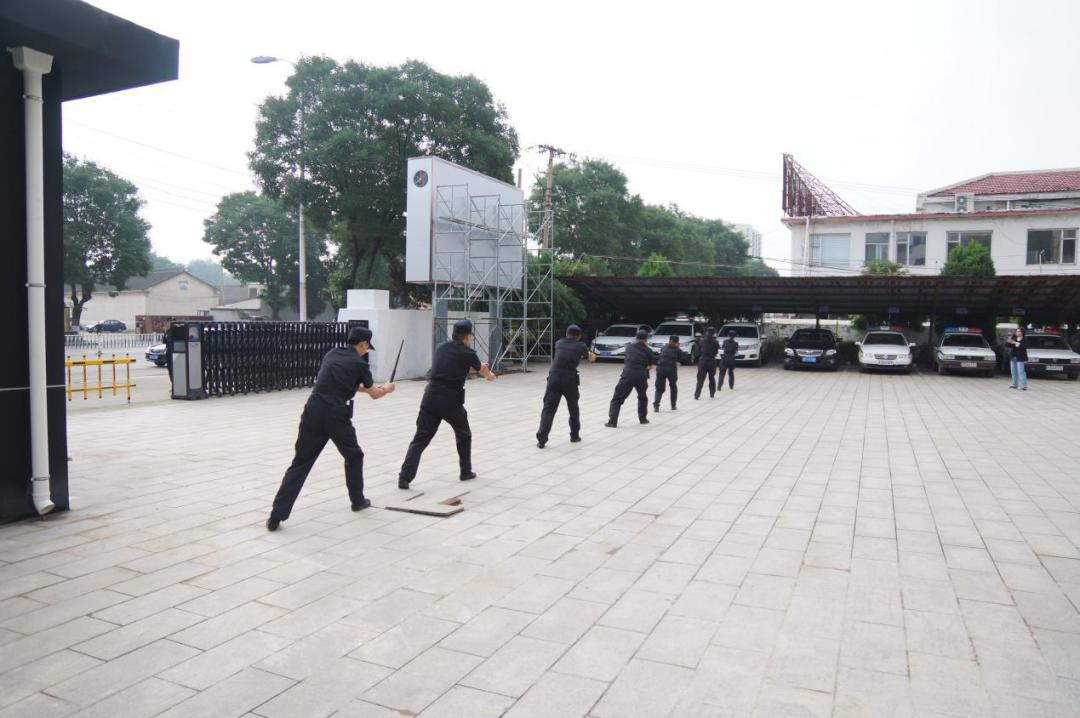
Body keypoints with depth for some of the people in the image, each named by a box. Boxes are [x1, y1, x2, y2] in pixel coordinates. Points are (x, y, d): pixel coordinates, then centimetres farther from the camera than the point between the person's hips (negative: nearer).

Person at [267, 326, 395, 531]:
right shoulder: (359, 363, 4)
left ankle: (276, 516, -2)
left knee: (300, 463, 4)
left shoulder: (331, 354, 19)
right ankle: (358, 500, 34)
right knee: (354, 456, 22)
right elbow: (374, 394, 16)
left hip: (314, 411, 4)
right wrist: (387, 389, 38)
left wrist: (363, 387, 43)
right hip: (336, 416, -4)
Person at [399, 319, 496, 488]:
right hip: (451, 400, -4)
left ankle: (405, 477, -9)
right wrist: (491, 376, 44)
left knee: (420, 439, 2)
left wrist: (477, 367, 44)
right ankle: (466, 472, 30)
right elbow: (483, 370, 20)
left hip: (431, 397, 4)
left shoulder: (441, 347, 14)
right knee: (464, 436, 21)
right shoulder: (467, 353, 0)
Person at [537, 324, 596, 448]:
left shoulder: (559, 343, 17)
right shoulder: (581, 346, 11)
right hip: (570, 381, -1)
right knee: (573, 409, 22)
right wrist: (591, 356, 57)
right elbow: (590, 357, 30)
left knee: (548, 409, -1)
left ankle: (541, 439, -12)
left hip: (554, 379, 1)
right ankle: (575, 435, 31)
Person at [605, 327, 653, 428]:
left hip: (628, 374, -2)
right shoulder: (648, 351, 8)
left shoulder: (629, 346, 9)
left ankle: (612, 421, -9)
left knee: (617, 399, 1)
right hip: (641, 376, 2)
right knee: (643, 397, 29)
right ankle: (643, 418, 33)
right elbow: (650, 365, 14)